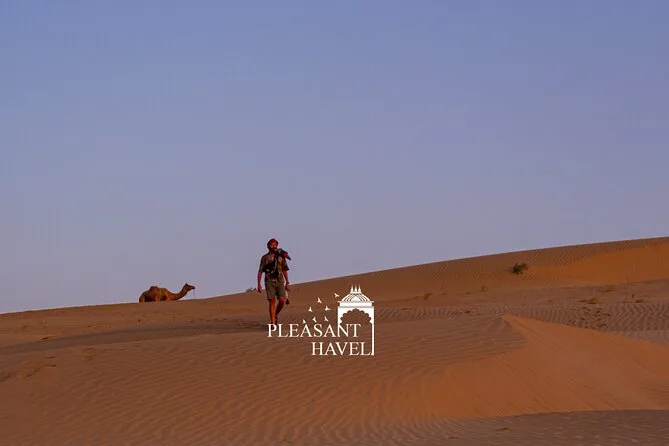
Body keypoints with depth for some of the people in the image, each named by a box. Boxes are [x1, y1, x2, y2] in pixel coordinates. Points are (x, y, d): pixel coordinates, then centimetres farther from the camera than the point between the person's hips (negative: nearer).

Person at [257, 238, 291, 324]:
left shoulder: (281, 256, 8)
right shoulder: (264, 258, 2)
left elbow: (285, 270, 12)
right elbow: (260, 272, 2)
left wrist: (287, 283, 7)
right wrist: (259, 285, -5)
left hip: (280, 282, 2)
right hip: (269, 282, -2)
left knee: (282, 300, -13)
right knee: (272, 302, -10)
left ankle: (276, 315, 16)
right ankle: (273, 323, -5)